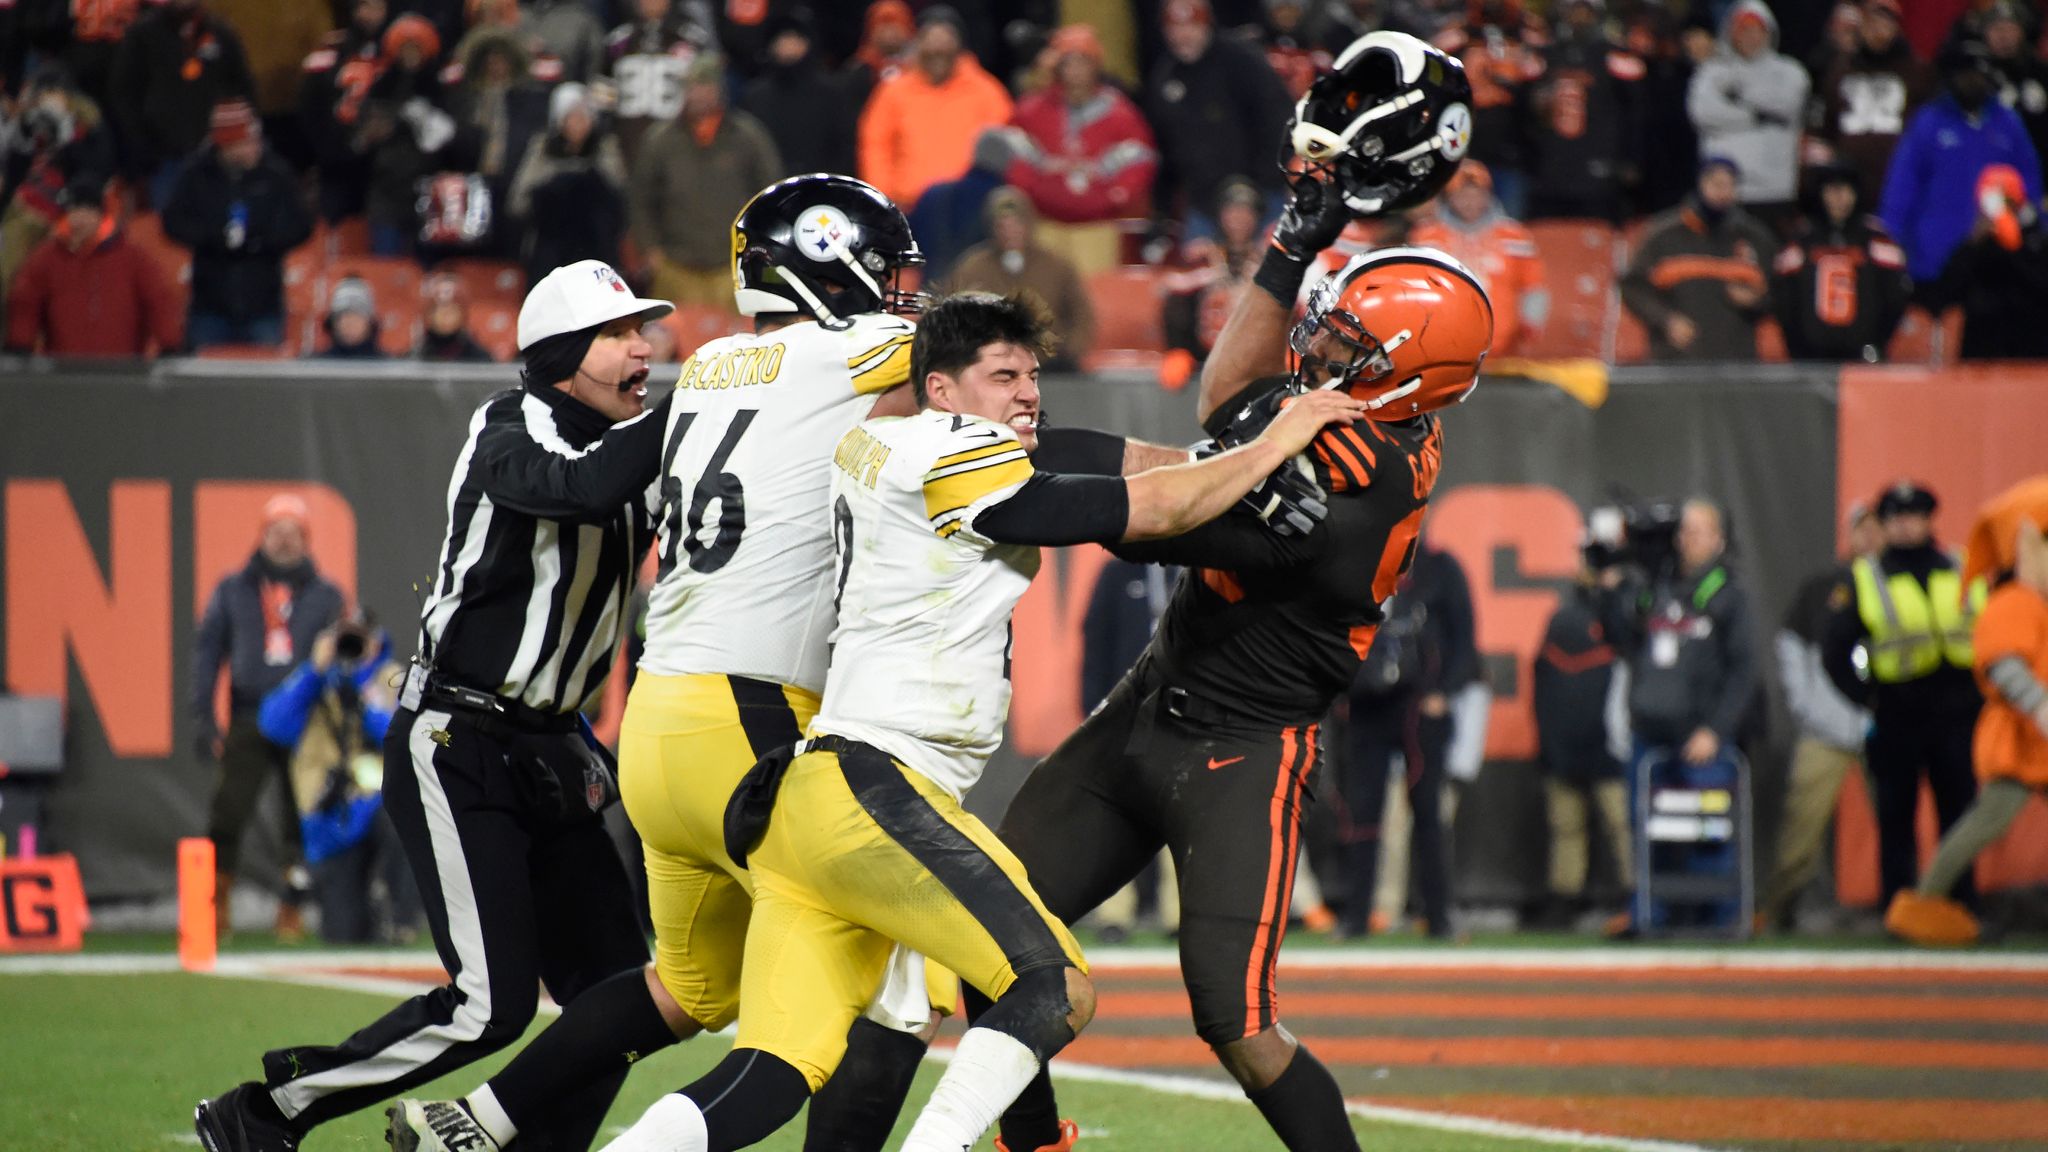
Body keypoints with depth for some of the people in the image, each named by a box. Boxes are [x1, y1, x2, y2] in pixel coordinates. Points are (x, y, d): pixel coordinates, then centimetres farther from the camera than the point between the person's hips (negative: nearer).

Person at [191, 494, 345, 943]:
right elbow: (207, 650, 8)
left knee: (305, 821, 1)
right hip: (249, 721, -1)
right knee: (229, 813, -10)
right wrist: (202, 717, -1)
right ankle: (215, 906, -4)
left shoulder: (325, 596, 10)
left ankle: (292, 908, 10)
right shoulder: (233, 590, 9)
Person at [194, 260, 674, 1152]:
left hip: (549, 756, 8)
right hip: (454, 747, -8)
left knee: (615, 989, 2)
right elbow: (584, 487, -35)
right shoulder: (510, 436, -14)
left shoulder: (622, 446, 11)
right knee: (491, 1003, -14)